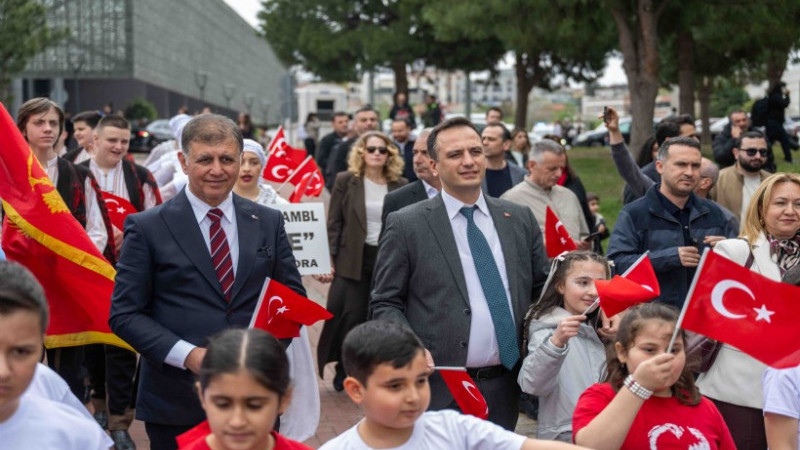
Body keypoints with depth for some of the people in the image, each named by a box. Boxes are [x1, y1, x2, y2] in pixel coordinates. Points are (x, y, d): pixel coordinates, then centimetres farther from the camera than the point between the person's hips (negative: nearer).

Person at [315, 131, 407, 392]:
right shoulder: (346, 181, 1)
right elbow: (333, 224, 1)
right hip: (353, 260, -1)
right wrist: (329, 260, -7)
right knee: (351, 317, -1)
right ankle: (343, 370, 17)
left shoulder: (400, 185, 5)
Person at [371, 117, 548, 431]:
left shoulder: (520, 218, 9)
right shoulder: (405, 225, -3)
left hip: (505, 389, 4)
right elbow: (385, 303, -2)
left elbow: (542, 289, 16)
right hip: (440, 390, -4)